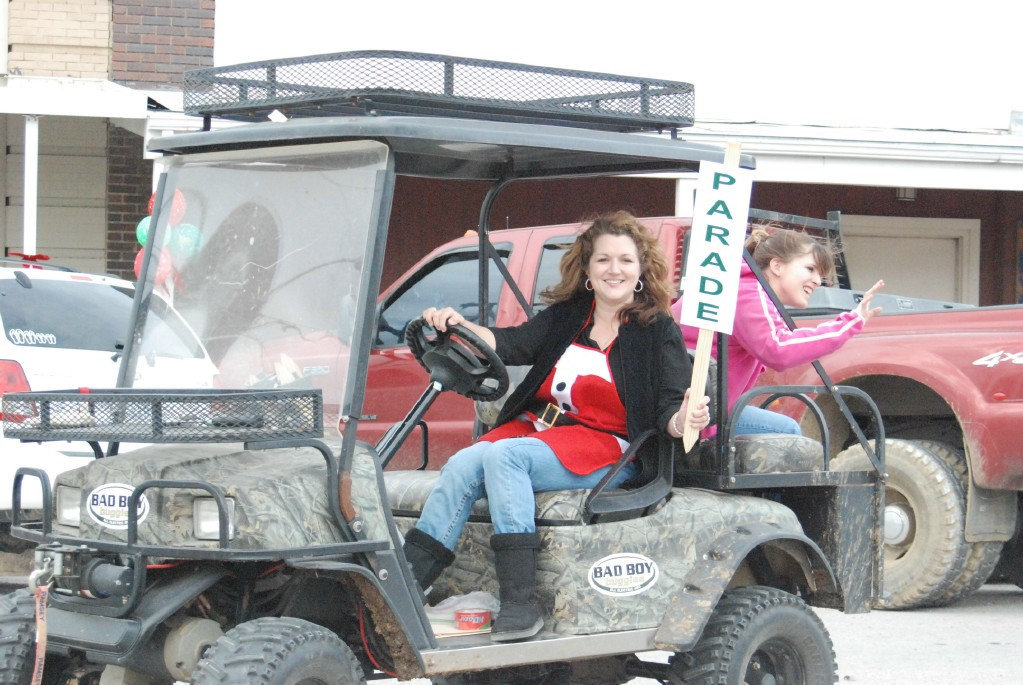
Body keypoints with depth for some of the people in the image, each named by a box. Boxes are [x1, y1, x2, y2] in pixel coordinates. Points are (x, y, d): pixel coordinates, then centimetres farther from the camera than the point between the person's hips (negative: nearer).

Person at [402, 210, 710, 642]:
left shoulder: (658, 331, 2)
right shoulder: (567, 315, 15)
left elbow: (668, 409, -5)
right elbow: (512, 345, 2)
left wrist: (684, 420, -29)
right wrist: (458, 326, -15)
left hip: (605, 450, -5)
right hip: (538, 427, 5)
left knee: (503, 456, -30)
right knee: (463, 464, -22)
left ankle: (520, 603, -36)